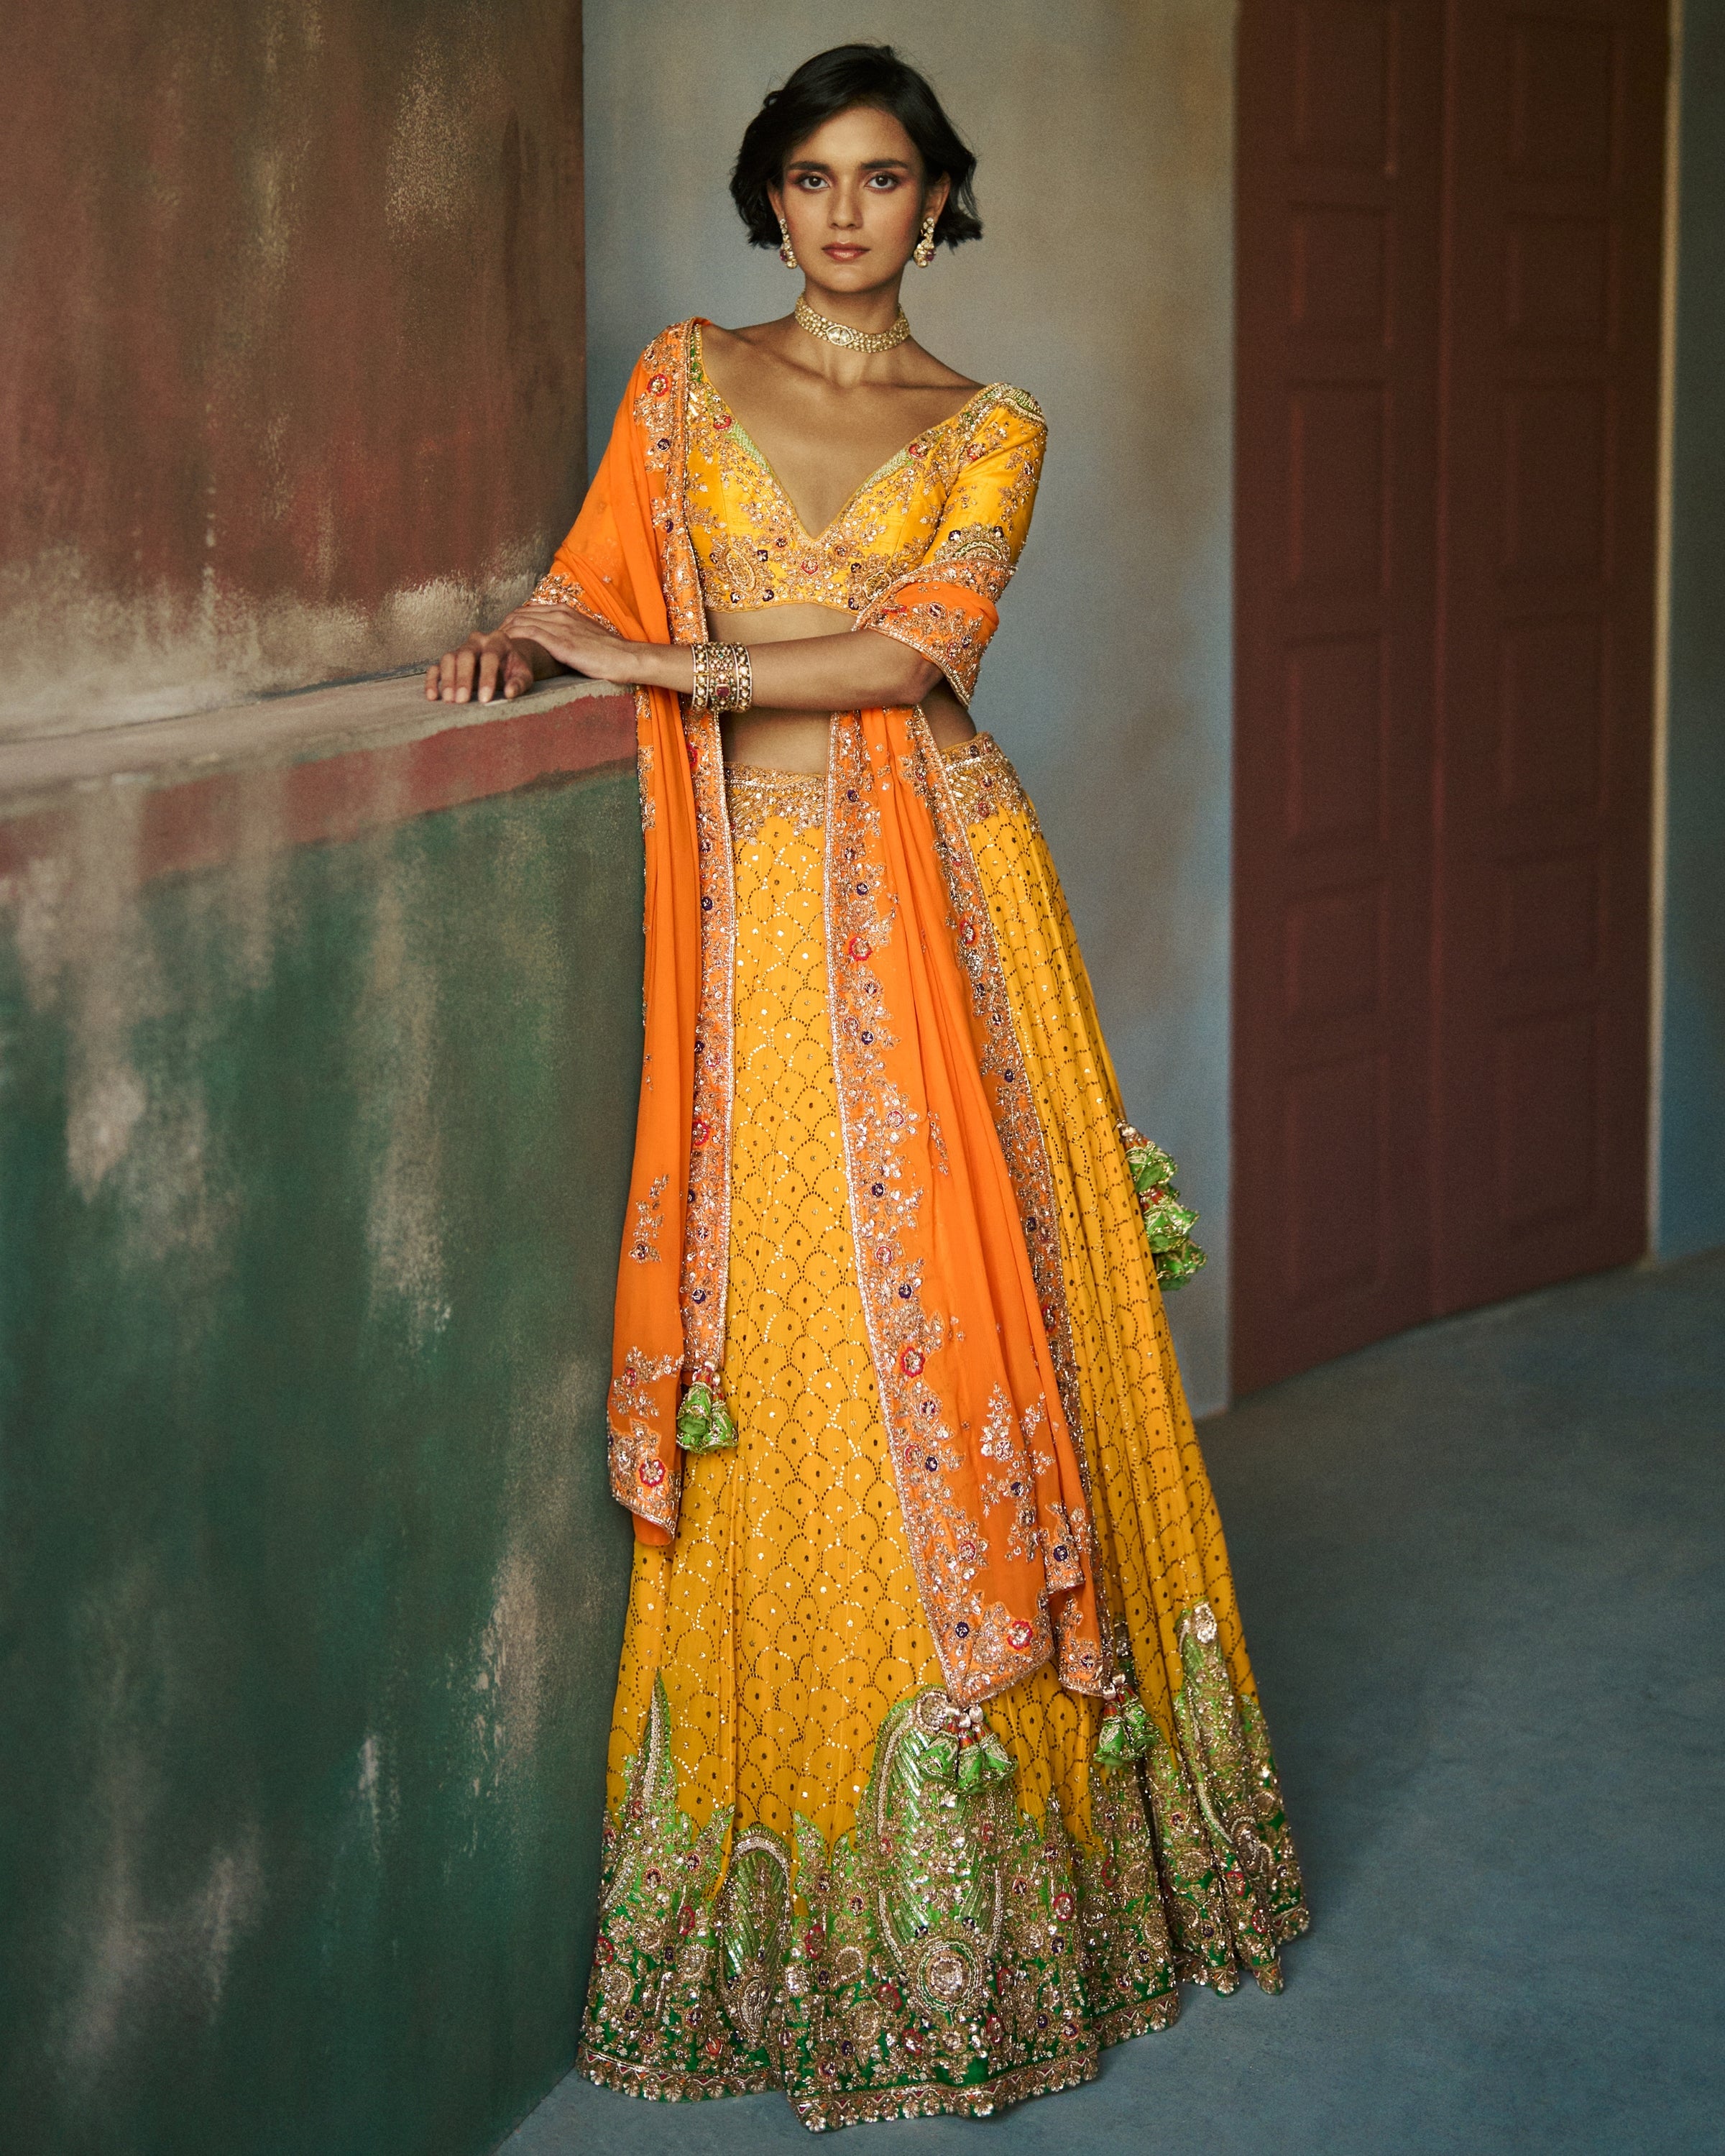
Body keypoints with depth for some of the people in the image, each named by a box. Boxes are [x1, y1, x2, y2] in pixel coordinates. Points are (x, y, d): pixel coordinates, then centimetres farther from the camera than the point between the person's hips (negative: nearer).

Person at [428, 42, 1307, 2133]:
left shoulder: (989, 431, 9)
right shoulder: (683, 376, 14)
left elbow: (911, 650, -6)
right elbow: (594, 575, 9)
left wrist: (664, 663, -11)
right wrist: (517, 643, -12)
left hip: (938, 894, 0)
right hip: (761, 908, 0)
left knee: (972, 1315, 0)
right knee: (789, 1365, -2)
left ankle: (1005, 1835, 14)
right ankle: (817, 1882, 8)